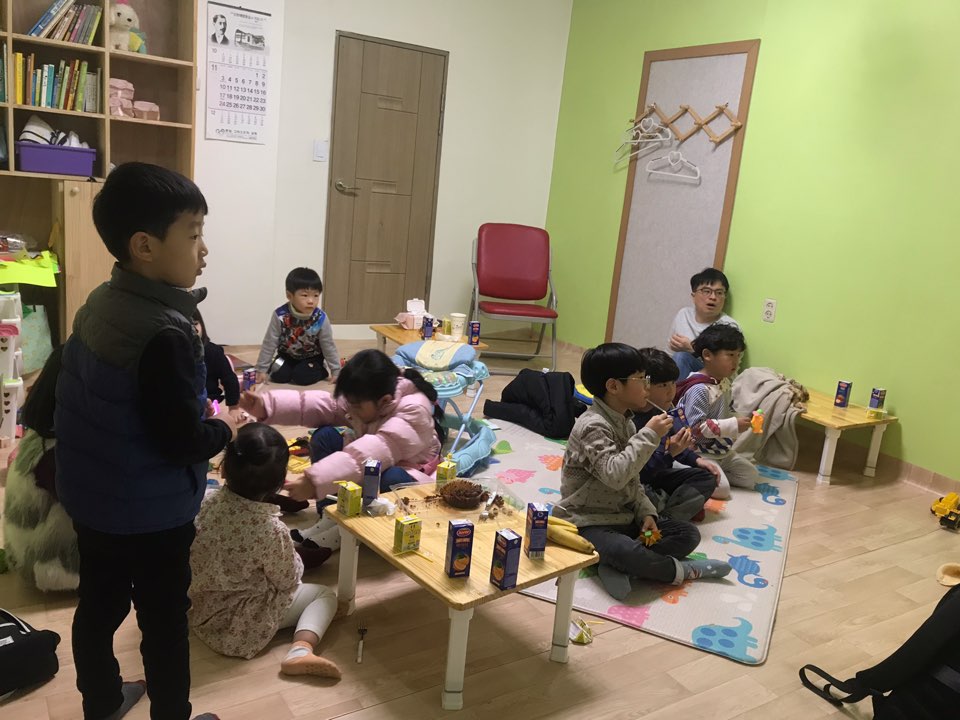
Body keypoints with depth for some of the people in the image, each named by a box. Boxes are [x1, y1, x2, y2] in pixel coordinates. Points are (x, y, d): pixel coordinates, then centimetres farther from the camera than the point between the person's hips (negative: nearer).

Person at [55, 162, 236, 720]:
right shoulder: (165, 332, -28)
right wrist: (225, 430, -6)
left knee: (99, 606, 23)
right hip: (151, 511, -8)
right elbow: (183, 440, -27)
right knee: (165, 621, 11)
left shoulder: (98, 303, -2)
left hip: (91, 496, 8)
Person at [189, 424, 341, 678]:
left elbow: (198, 559, 2)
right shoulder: (272, 529, -30)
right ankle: (300, 650, -10)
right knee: (326, 594, 9)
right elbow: (288, 581, -13)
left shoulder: (207, 504, -16)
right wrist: (295, 561, 7)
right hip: (242, 627, -7)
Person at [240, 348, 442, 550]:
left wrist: (315, 481, -53)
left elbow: (375, 452, -45)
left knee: (392, 480, -41)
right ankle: (331, 518, -19)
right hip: (368, 470, 6)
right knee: (326, 435, -14)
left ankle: (343, 533, -20)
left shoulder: (414, 410, -33)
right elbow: (321, 404, -18)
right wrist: (265, 406, -32)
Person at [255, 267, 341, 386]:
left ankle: (322, 371, 7)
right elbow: (269, 344, -18)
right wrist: (261, 369, -16)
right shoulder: (280, 316, -27)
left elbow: (328, 346, -13)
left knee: (302, 376, -24)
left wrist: (336, 371, -10)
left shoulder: (320, 319, -26)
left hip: (312, 357, -2)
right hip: (287, 355, 2)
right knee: (279, 375, -18)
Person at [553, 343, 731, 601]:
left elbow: (632, 481, 14)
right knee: (628, 552, -38)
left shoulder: (625, 422, 9)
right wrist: (649, 435, -27)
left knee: (688, 534, -1)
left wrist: (646, 512, -3)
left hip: (623, 516, 9)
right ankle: (681, 570, -9)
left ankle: (618, 567, -18)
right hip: (589, 521, -9)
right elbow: (615, 475, -33)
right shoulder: (593, 425, -20)